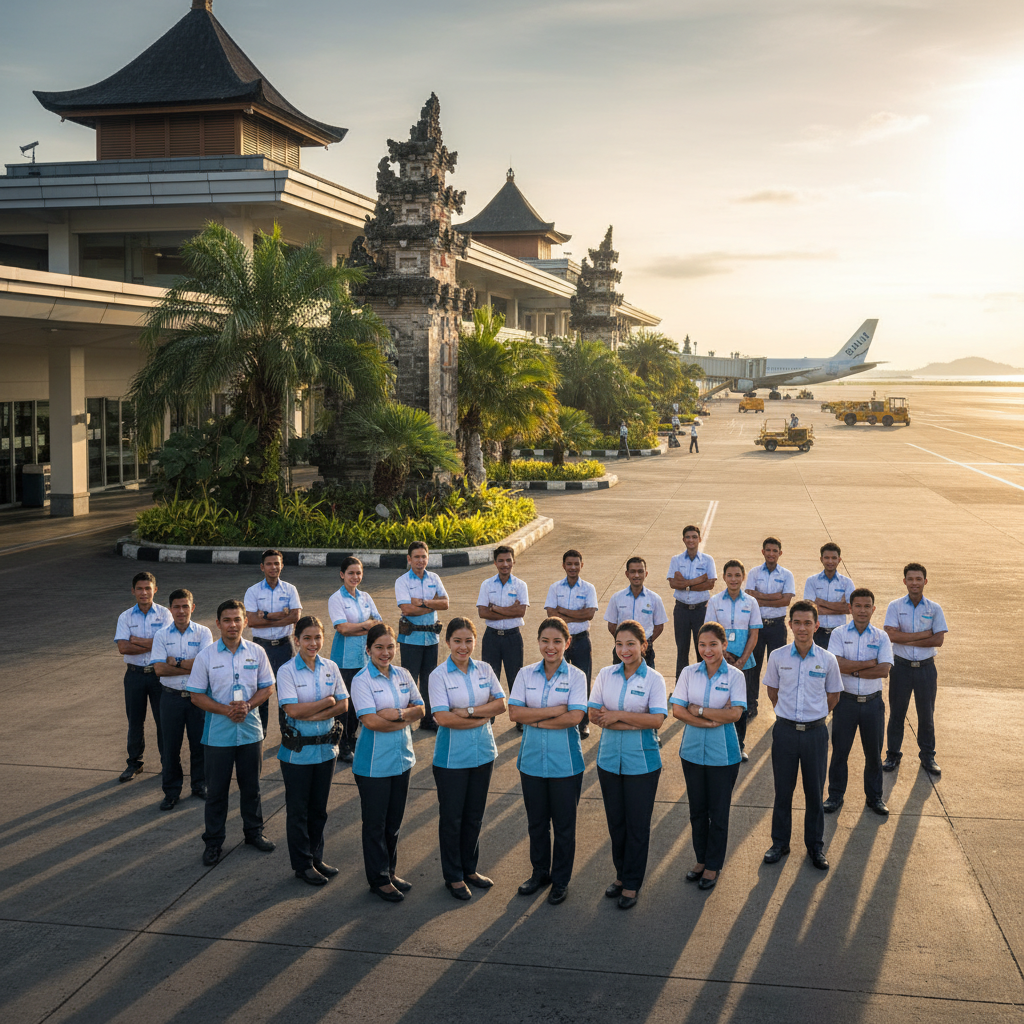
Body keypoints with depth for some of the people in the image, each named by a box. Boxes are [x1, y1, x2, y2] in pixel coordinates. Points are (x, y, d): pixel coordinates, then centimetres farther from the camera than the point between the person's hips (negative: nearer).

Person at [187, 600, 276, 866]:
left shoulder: (257, 652, -2)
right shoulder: (206, 656, -7)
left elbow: (267, 687, 4)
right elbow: (196, 695, -5)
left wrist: (248, 705, -14)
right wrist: (226, 710, -17)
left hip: (250, 731, 2)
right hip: (218, 733, -1)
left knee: (251, 785, 14)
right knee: (216, 789, 7)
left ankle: (254, 832, 31)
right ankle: (213, 841, 20)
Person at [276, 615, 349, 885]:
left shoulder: (331, 668, 2)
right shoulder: (287, 671, -10)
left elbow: (343, 705, -2)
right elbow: (293, 710, -18)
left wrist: (315, 714, -15)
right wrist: (328, 702, -11)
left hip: (325, 748, 4)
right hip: (297, 751, -4)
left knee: (319, 807, 14)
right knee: (298, 809, 7)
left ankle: (316, 858, 28)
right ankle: (302, 864, 19)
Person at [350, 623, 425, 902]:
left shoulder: (403, 675, 6)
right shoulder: (361, 680, -12)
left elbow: (420, 709, 5)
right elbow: (370, 721, -19)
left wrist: (397, 714, -13)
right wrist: (406, 719, -13)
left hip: (402, 758, 5)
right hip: (374, 762, -5)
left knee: (394, 821, 14)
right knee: (375, 822, 5)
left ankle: (390, 871, 29)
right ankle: (379, 879, 17)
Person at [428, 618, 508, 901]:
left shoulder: (484, 670, 3)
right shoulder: (439, 675, -10)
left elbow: (501, 703, -4)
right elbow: (443, 718, -17)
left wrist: (468, 711, -16)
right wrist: (481, 718, -12)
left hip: (483, 752, 4)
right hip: (452, 757, -4)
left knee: (475, 815, 14)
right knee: (451, 816, 6)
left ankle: (469, 869, 29)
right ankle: (453, 876, 20)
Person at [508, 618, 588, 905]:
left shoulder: (576, 676, -6)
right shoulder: (526, 674, 1)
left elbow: (575, 717, -17)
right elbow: (515, 712, -8)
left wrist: (536, 720, -12)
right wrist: (555, 711, -15)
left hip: (565, 762, -3)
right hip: (532, 759, 3)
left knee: (564, 824, 7)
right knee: (536, 821, 15)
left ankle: (561, 880, 24)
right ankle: (540, 872, 33)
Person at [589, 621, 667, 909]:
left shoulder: (653, 679, -6)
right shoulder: (606, 675, 2)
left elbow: (657, 719, -16)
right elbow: (594, 714, -4)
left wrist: (617, 715, -16)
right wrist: (635, 723, -15)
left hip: (641, 761, -3)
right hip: (610, 757, 3)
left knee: (637, 823, 4)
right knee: (615, 820, 12)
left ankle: (632, 884, 17)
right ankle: (621, 875, 29)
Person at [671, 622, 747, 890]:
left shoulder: (735, 676, -6)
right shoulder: (689, 673, 0)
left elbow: (735, 714, -16)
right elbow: (677, 710, -7)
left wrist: (698, 710, -13)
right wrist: (712, 720, -16)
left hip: (722, 753, -2)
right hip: (693, 750, 3)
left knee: (718, 812, 6)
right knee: (697, 809, 13)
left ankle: (713, 866, 22)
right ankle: (701, 860, 30)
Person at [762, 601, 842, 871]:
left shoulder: (827, 660, -5)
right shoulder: (777, 657, -4)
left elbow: (833, 697, 9)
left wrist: (815, 716, 10)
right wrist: (787, 712, 10)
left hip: (815, 732, 0)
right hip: (785, 730, 0)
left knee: (815, 791, 9)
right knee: (783, 790, 10)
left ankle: (815, 846, 25)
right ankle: (780, 843, 25)